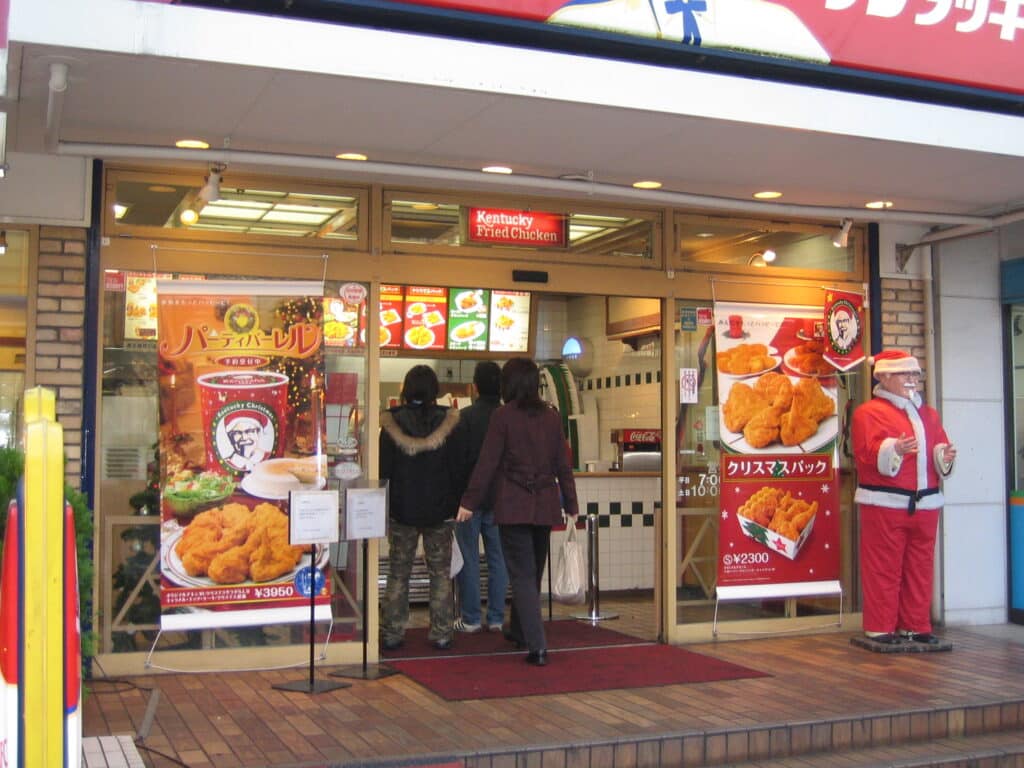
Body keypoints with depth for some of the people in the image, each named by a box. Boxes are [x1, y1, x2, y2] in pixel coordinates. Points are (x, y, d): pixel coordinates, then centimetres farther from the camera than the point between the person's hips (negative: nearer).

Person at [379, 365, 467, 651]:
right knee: (440, 573, 9)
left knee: (398, 572, 10)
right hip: (439, 510, 0)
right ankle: (441, 634, 10)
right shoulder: (449, 423, -6)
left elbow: (383, 469, -3)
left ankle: (392, 633, 11)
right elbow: (458, 470, -4)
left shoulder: (392, 423, -6)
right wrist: (457, 505, 5)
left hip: (401, 509, 0)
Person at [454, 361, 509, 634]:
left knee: (469, 560, 4)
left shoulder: (464, 417, -12)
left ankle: (470, 619, 8)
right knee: (498, 559, 10)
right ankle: (496, 617, 14)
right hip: (501, 498, 3)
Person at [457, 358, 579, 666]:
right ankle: (519, 630, 36)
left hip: (513, 506, -5)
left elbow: (486, 463, -9)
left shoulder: (504, 415, -8)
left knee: (522, 574, -3)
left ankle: (537, 646, -12)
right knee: (533, 571, 19)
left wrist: (469, 501, -3)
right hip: (545, 506, 5)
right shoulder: (551, 416, 5)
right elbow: (563, 464, 8)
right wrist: (571, 504, 15)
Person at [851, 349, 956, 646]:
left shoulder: (928, 414, 19)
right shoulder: (868, 412, -3)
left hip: (925, 504, 6)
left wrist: (945, 456, -5)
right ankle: (880, 628, 5)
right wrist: (893, 449, -30)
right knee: (884, 569, -3)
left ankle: (916, 626, 18)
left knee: (920, 569, 9)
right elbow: (867, 453, -14)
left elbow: (939, 449, 17)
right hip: (885, 504, -6)